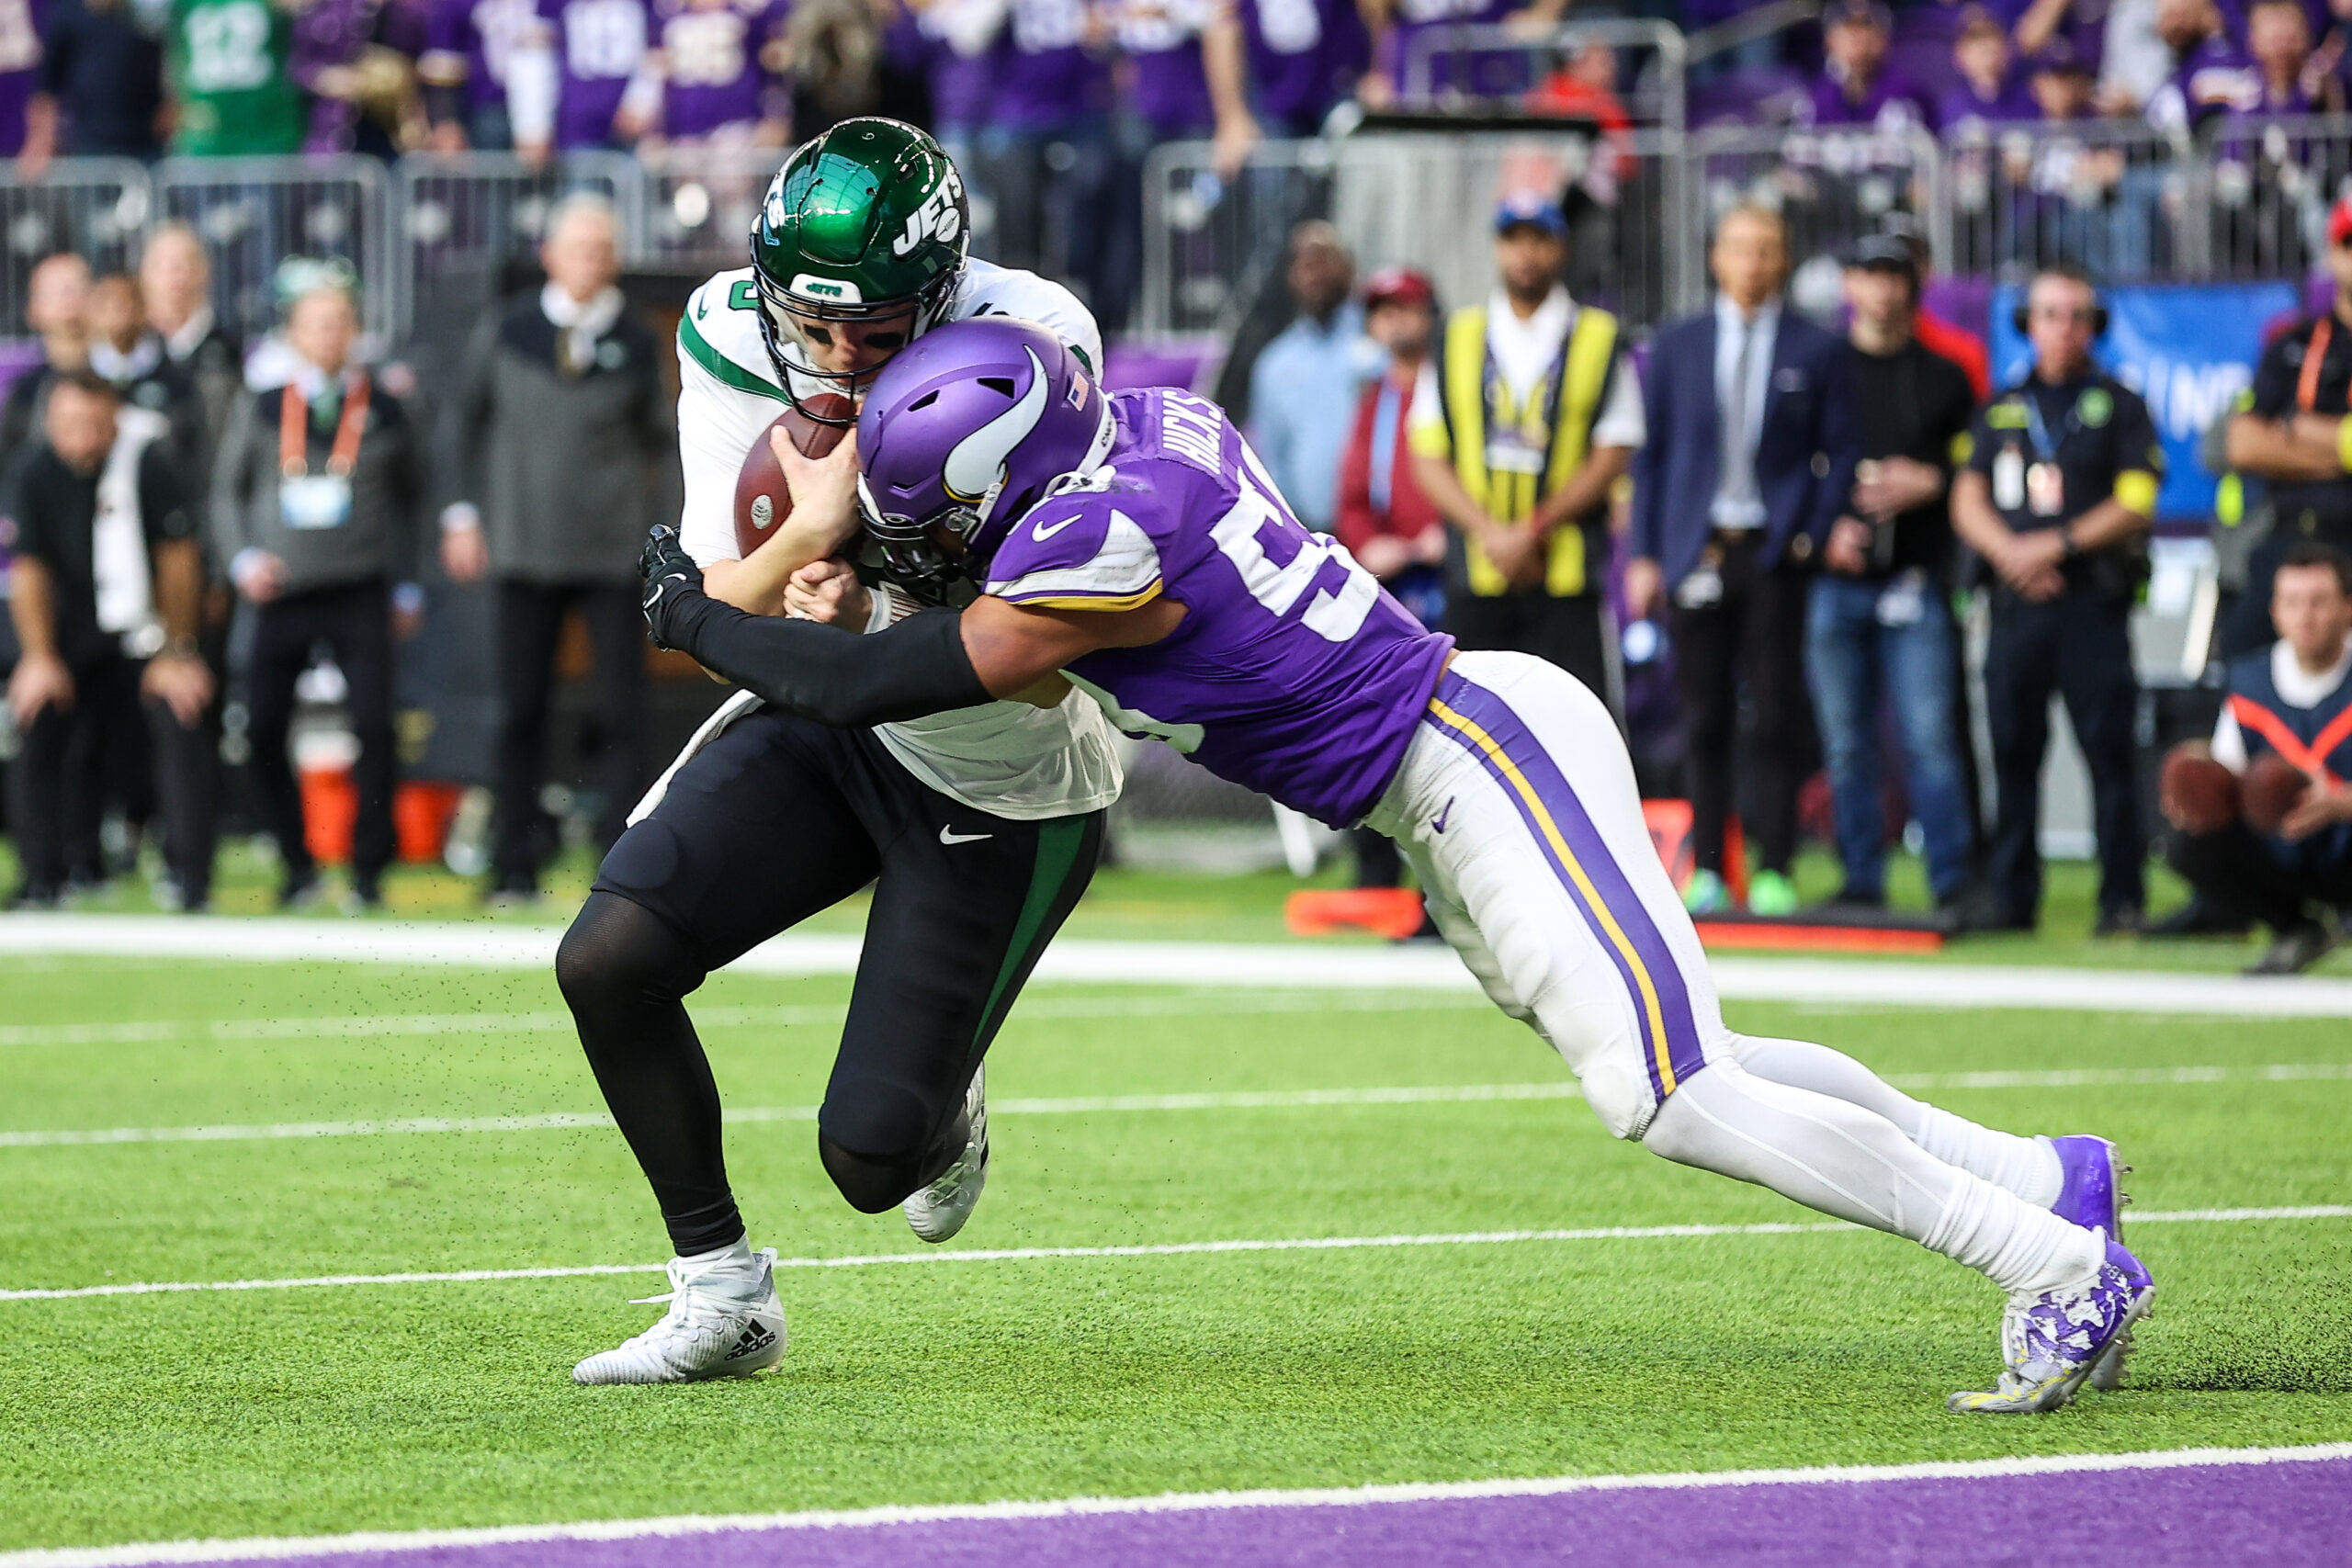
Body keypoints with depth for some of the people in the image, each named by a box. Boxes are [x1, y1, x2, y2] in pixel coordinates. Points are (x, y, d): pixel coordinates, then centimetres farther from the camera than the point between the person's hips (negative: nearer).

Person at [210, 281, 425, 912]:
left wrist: (407, 587, 13)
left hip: (359, 592, -1)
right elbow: (227, 490, 15)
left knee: (373, 724, -12)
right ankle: (297, 866, 11)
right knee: (263, 727, -5)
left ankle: (369, 870, -2)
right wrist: (243, 559, -1)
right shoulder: (261, 409, 8)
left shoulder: (383, 410, 8)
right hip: (283, 592, 1)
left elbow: (410, 498, 17)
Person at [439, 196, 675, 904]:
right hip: (526, 547, 1)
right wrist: (462, 512, 5)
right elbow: (462, 418, 12)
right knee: (521, 711, 2)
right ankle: (514, 866, 7)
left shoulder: (637, 343, 3)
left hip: (613, 553, -1)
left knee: (623, 708, -5)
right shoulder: (505, 331, 5)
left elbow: (658, 439, 10)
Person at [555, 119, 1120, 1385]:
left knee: (870, 1158, -6)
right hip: (824, 719, 4)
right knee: (608, 961, -15)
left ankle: (943, 1118, 34)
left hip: (1006, 781, -4)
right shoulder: (734, 340, -16)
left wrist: (870, 616, -40)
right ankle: (723, 1296, 3)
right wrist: (808, 534, -37)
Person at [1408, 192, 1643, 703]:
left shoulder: (1600, 340, 8)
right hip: (1476, 574, 2)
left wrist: (1534, 530, -10)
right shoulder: (1457, 339, 13)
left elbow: (1611, 459, 1)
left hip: (1566, 575, -2)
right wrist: (1489, 532, -8)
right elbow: (1428, 459, 8)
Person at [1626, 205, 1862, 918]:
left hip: (1775, 554, -2)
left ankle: (1774, 871, -1)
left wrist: (1813, 537, -6)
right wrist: (1644, 557, 5)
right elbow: (1651, 454, 12)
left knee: (1777, 717, -5)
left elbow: (1842, 452, 5)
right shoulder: (1675, 348, 10)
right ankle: (1706, 870, 6)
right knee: (1704, 719, 2)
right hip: (1696, 551, 2)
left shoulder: (1818, 351, 4)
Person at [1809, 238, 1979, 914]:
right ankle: (1861, 879, 8)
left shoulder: (1943, 378, 10)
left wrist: (1928, 484, -8)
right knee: (1846, 743, 2)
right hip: (1834, 580, 1)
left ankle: (1953, 879, -8)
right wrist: (1824, 529, -6)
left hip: (1916, 581, -1)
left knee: (1930, 737, -10)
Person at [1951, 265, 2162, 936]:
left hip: (2093, 599, -3)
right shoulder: (2001, 409, 16)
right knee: (2012, 752, 3)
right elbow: (1968, 502, 11)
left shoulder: (2118, 405, 7)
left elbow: (2135, 502, -2)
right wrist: (2010, 553, -7)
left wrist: (2057, 543, -11)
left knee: (2108, 750, -7)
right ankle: (2010, 897, 9)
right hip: (2016, 599, 3)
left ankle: (2122, 899, -5)